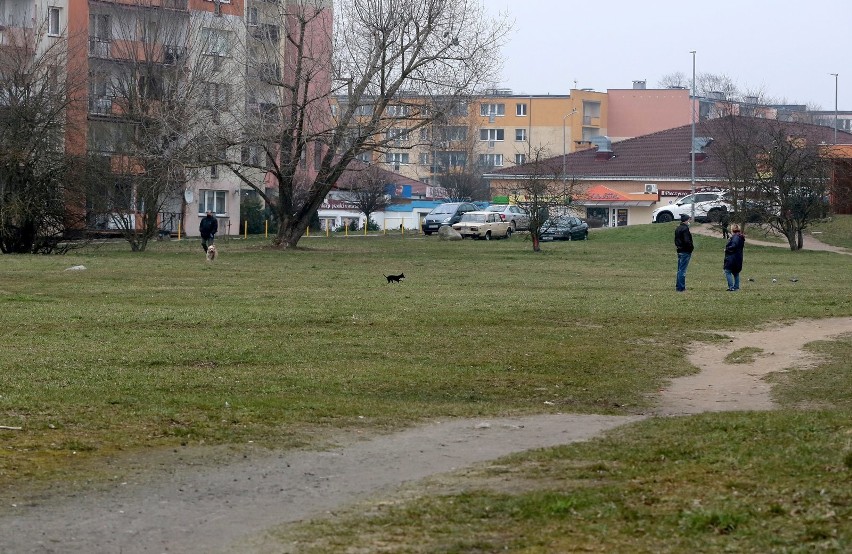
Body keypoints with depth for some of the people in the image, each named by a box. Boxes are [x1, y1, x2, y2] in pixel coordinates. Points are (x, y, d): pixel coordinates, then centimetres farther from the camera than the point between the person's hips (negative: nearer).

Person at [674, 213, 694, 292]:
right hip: (685, 252, -9)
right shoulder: (685, 229, -16)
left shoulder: (677, 229, 13)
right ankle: (681, 288, -5)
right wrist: (691, 247, -9)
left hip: (679, 251, 9)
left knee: (680, 270, 16)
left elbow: (676, 240, 19)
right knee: (682, 270, -6)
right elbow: (687, 241, -23)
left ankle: (678, 286, 22)